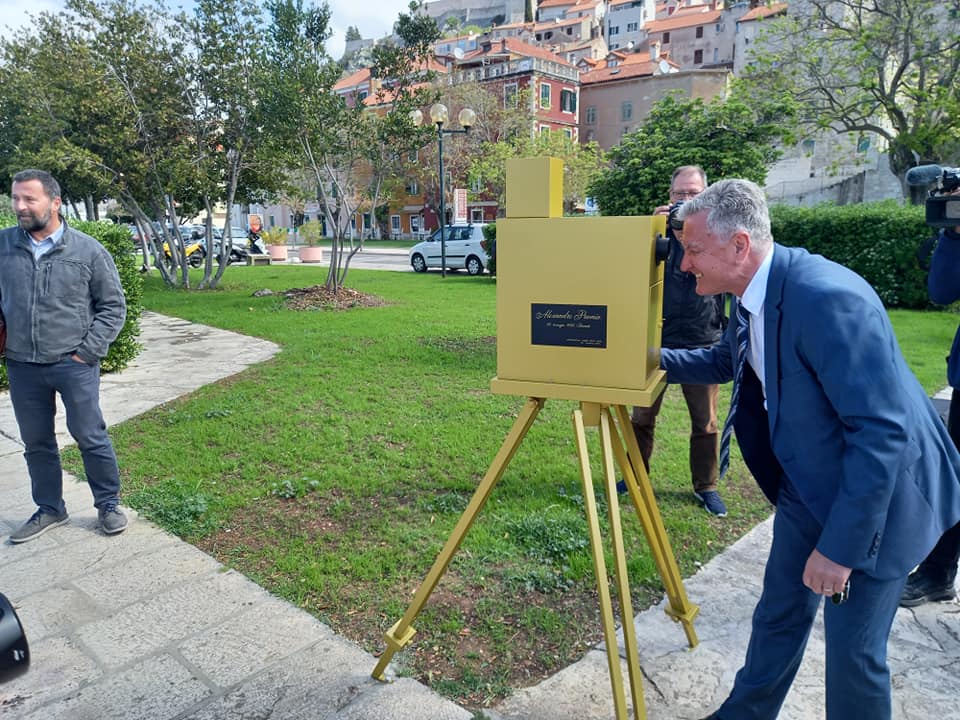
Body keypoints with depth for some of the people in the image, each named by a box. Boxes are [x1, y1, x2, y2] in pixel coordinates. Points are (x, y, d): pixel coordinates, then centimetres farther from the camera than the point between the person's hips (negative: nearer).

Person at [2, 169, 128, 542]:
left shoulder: (89, 251, -6)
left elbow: (113, 307, -1)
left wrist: (87, 352, -6)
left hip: (74, 365, -3)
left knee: (90, 437, 4)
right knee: (36, 442, 14)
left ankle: (108, 504, 21)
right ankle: (50, 509, 31)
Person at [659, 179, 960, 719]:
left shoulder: (826, 297, -31)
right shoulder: (752, 296, -3)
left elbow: (882, 432, -30)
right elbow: (728, 361, 19)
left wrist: (840, 545, -25)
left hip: (877, 492, -8)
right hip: (808, 484, 8)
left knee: (853, 648, 3)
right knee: (779, 611, 20)